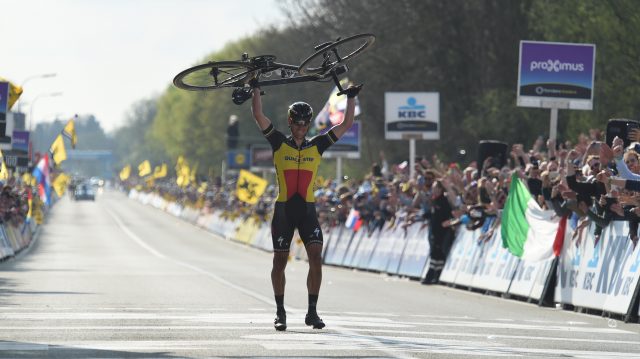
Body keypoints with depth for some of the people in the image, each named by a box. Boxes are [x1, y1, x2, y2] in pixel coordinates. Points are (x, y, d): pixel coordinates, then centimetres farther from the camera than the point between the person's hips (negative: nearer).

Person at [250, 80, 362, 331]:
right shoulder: (279, 144, 3)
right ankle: (280, 312, 17)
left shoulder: (317, 146, 8)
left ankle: (312, 312, -5)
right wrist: (255, 89, -7)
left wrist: (351, 98, 4)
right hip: (283, 210, -1)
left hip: (307, 210, 1)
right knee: (280, 261, 5)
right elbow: (258, 115, -4)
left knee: (316, 259, -12)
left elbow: (346, 124, 8)